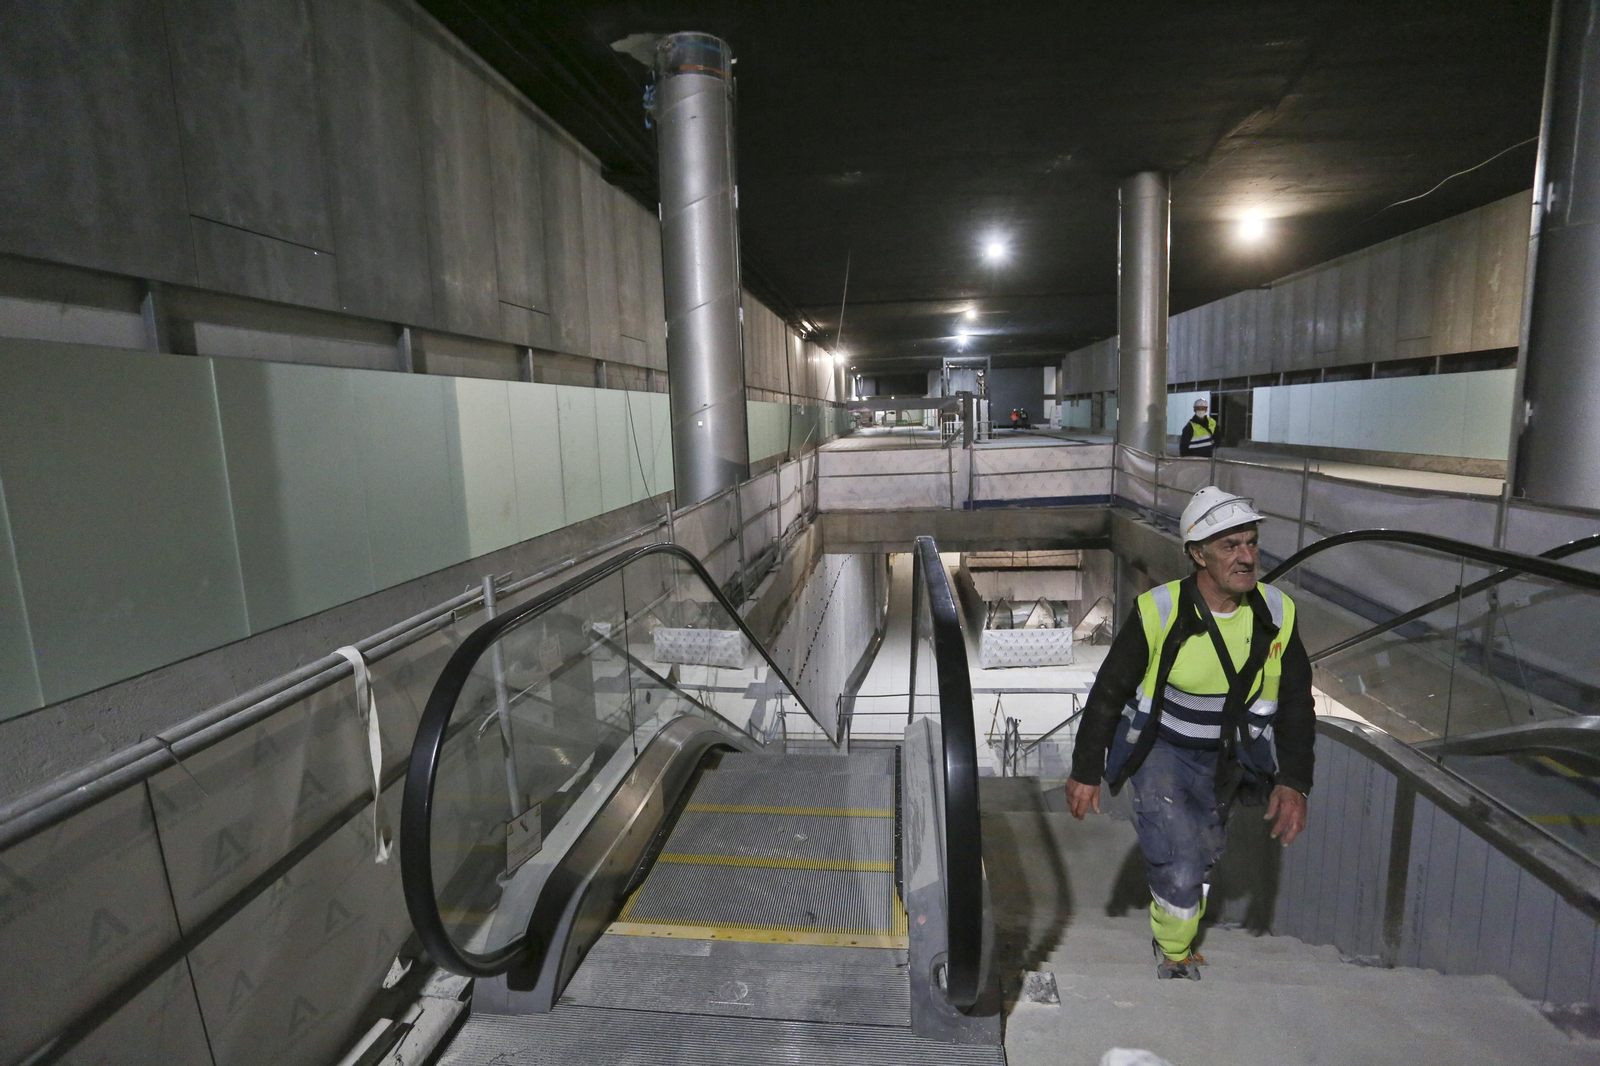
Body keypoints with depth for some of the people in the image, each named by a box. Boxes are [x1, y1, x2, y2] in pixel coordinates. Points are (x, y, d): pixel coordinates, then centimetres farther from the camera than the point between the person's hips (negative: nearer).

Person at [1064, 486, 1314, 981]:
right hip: (1158, 750, -4)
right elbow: (1109, 692, -15)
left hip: (1223, 760, 5)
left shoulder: (1276, 614, -13)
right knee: (1179, 868, -11)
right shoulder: (1160, 612, -25)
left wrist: (1293, 783, -12)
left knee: (1203, 856, 23)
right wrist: (1085, 772, -11)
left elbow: (1296, 703, -2)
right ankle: (1173, 952, 23)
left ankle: (1180, 944, 55)